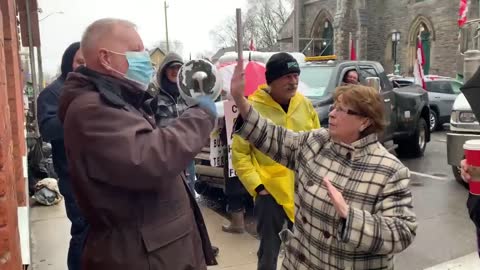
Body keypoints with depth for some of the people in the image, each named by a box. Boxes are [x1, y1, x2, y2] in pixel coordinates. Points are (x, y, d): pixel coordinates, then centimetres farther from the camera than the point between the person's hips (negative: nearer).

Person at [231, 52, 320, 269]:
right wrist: (256, 186, -14)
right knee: (269, 253, 11)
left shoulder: (305, 104, 1)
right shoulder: (253, 107, -13)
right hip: (270, 191, -4)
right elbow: (239, 154, -10)